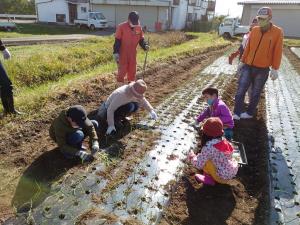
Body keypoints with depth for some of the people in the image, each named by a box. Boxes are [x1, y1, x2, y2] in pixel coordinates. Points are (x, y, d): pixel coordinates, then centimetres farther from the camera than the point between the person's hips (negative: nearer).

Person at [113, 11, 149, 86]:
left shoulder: (139, 28, 1)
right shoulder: (121, 27, -12)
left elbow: (141, 39, 8)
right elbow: (117, 41, -13)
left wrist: (145, 46, -13)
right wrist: (116, 53, -21)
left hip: (132, 54, 5)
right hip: (122, 54, -5)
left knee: (132, 71, 13)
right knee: (122, 71, 1)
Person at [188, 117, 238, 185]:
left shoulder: (208, 148, -23)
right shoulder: (224, 141, -3)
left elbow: (199, 165, -17)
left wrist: (192, 157, 5)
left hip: (224, 177, -7)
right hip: (234, 171, 8)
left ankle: (209, 179, 7)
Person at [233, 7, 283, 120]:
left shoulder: (277, 32, -5)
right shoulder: (254, 30, 5)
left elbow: (277, 52, -5)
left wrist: (275, 69, -7)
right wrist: (242, 61, 12)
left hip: (263, 69, -3)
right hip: (248, 66, 3)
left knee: (255, 93, 7)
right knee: (240, 90, -3)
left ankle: (250, 113, 23)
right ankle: (236, 114, 4)